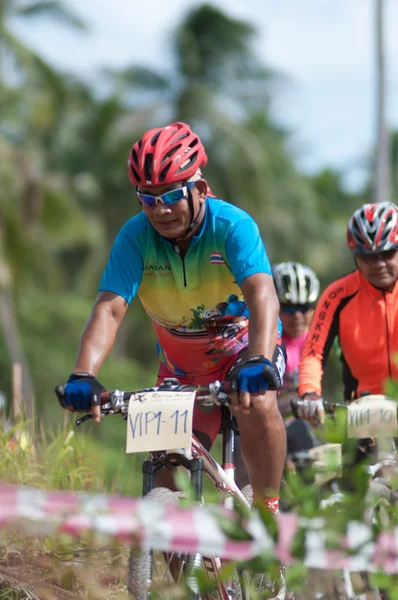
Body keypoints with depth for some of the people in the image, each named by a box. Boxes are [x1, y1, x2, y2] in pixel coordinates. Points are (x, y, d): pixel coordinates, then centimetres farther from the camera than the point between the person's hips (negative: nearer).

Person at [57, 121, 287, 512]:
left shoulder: (232, 226, -26)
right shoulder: (135, 237, -20)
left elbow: (262, 296, -40)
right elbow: (109, 308, -30)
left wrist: (258, 363, -59)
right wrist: (83, 375, -48)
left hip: (242, 345, -3)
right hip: (181, 365, 3)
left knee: (257, 405, -33)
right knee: (167, 474, -8)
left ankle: (267, 509, -16)